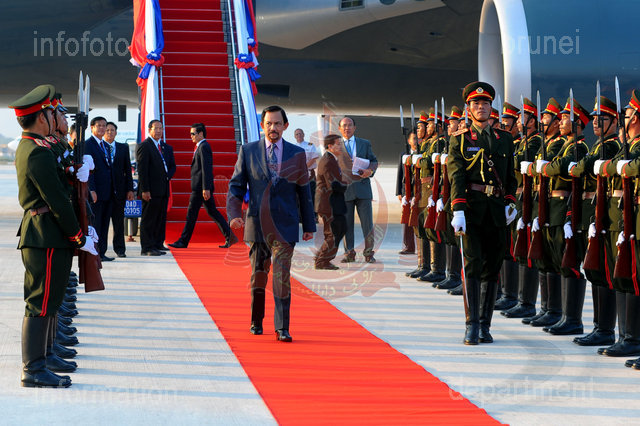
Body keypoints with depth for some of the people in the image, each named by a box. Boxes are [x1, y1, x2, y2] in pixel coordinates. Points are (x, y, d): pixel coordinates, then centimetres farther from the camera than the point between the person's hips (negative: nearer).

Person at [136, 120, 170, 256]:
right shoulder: (144, 146, -8)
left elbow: (170, 165, 28)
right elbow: (142, 170, -13)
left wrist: (167, 176, 10)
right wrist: (145, 190, -18)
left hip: (163, 190, 8)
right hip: (151, 191, -8)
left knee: (160, 220, 10)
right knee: (148, 220, -4)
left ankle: (157, 245, 16)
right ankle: (147, 248, -2)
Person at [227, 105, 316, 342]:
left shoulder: (297, 154, 5)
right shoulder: (248, 152, 5)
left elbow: (303, 191, 10)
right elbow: (236, 186, 4)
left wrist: (309, 225, 11)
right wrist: (234, 214, -12)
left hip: (284, 225, -1)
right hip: (257, 223, 1)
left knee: (282, 276, -10)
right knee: (258, 275, 11)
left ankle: (282, 329, -8)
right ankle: (256, 321, 29)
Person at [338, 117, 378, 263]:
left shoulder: (365, 144, 13)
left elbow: (374, 161, 15)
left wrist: (370, 170, -7)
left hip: (363, 188, 0)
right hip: (344, 189, 0)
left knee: (367, 222, -3)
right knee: (346, 223, 1)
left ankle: (368, 253, 5)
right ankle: (349, 253, 9)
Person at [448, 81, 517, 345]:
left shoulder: (504, 139, 15)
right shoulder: (459, 140, 5)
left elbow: (511, 175, 19)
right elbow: (456, 176, -4)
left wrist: (510, 202, 4)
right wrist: (458, 210, -15)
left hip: (497, 211, 3)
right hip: (471, 208, -3)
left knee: (492, 268, 6)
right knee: (473, 264, -11)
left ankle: (485, 325, 13)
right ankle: (472, 326, -10)